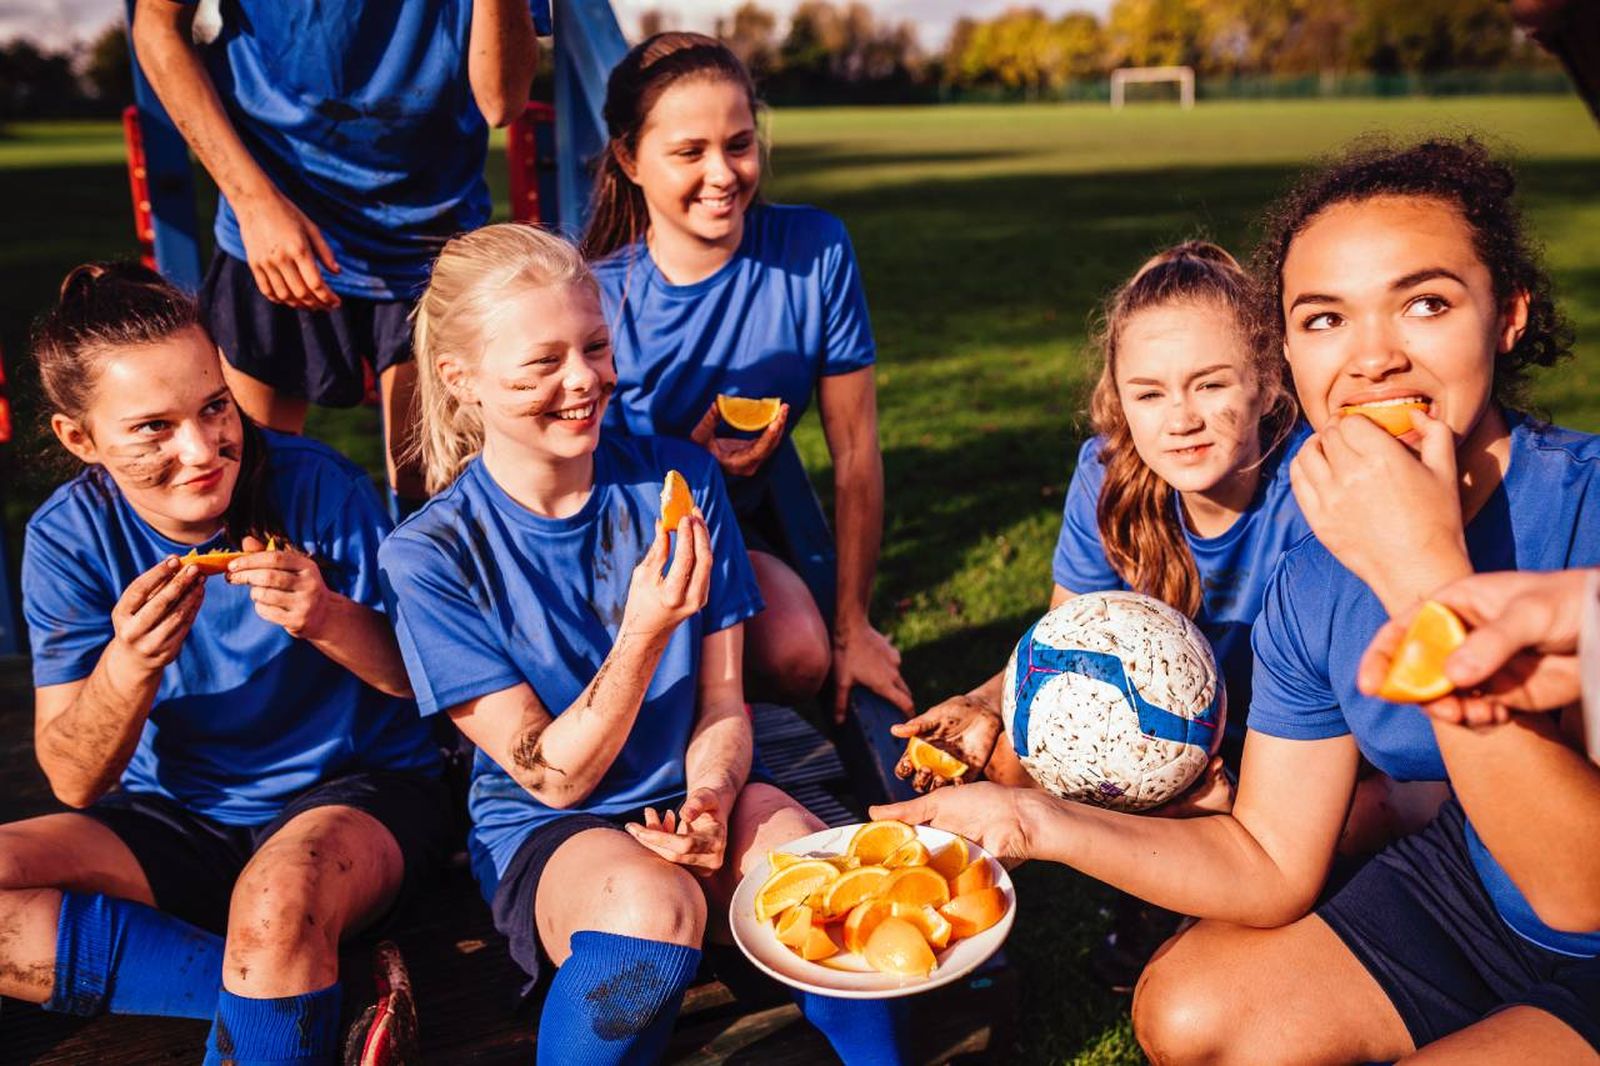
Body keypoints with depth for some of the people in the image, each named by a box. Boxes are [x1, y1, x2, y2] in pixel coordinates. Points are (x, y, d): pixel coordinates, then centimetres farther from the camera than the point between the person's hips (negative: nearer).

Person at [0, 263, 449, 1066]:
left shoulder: (317, 487, -15)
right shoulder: (69, 538, -7)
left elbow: (421, 678, -11)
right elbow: (75, 784, -9)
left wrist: (327, 618, -31)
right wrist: (128, 665, -29)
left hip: (357, 790, -4)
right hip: (178, 823, 5)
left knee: (277, 903, -37)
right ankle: (293, 988, -17)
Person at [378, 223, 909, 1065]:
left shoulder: (678, 479, -4)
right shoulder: (430, 555, -13)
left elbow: (722, 702, 2)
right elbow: (552, 777, -13)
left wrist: (710, 798, -20)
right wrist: (645, 632, -28)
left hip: (690, 800, 3)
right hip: (544, 834, -2)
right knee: (652, 907, -36)